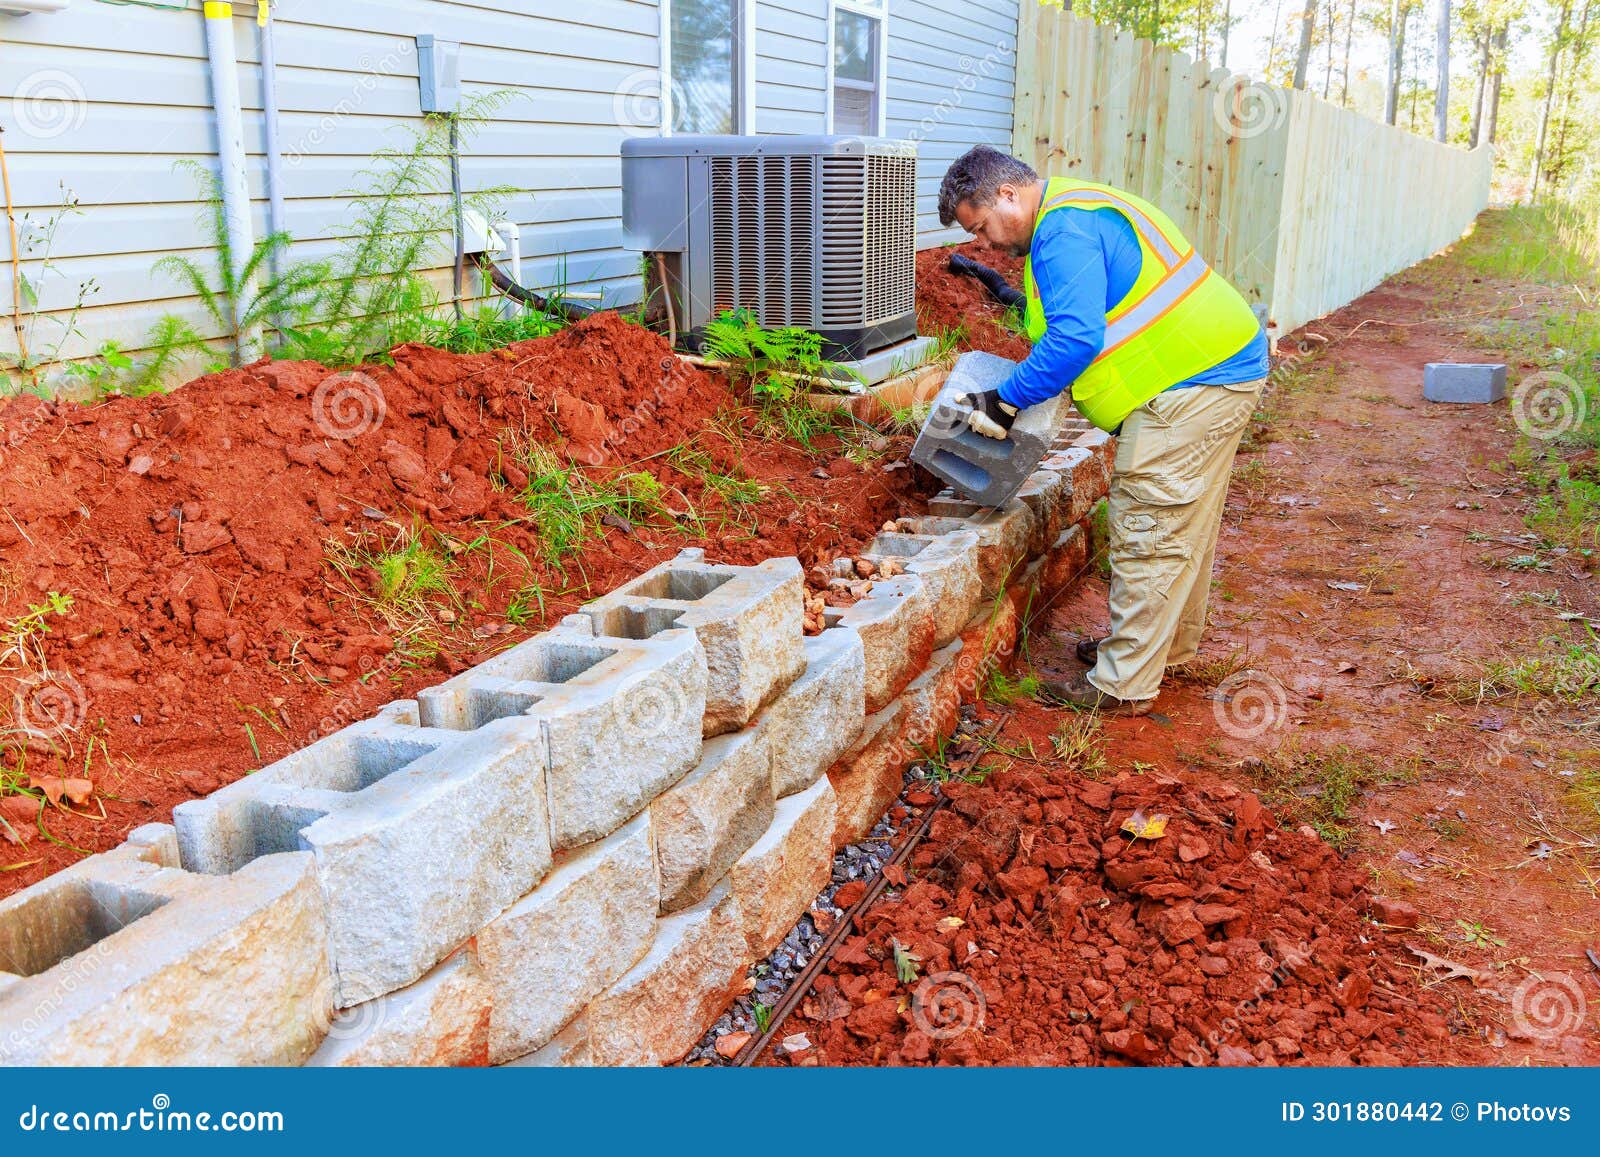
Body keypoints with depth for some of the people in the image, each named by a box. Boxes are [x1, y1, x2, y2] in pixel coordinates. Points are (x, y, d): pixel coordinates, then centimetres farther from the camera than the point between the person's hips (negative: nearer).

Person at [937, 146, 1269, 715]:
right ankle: (1168, 645, 35)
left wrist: (1006, 401, -18)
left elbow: (1075, 338, -26)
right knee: (1182, 525, 20)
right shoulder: (1079, 208, 18)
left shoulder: (1063, 230, -17)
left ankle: (1122, 685, 1)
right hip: (1223, 365, 11)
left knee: (1148, 534, -6)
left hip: (1191, 384, -11)